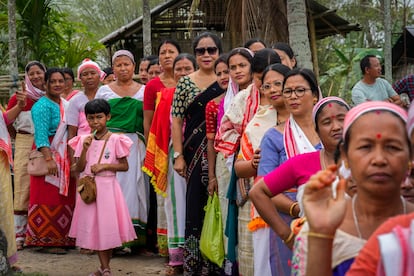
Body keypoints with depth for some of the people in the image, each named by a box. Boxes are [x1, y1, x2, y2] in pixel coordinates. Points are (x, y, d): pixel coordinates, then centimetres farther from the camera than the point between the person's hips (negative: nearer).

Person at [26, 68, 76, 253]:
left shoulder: (65, 104, 13)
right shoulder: (43, 106, -11)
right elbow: (41, 135, -19)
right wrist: (49, 159, -27)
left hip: (64, 157, 8)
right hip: (48, 155, -8)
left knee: (64, 198, 10)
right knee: (48, 199, -6)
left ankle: (62, 239, 17)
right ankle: (47, 241, -1)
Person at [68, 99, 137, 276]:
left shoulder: (115, 140, -5)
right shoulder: (84, 140, 4)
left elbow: (125, 166, -4)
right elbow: (79, 168, 2)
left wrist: (104, 165, -15)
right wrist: (85, 149, -10)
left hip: (107, 186, -3)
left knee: (108, 225, 0)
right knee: (93, 226, 6)